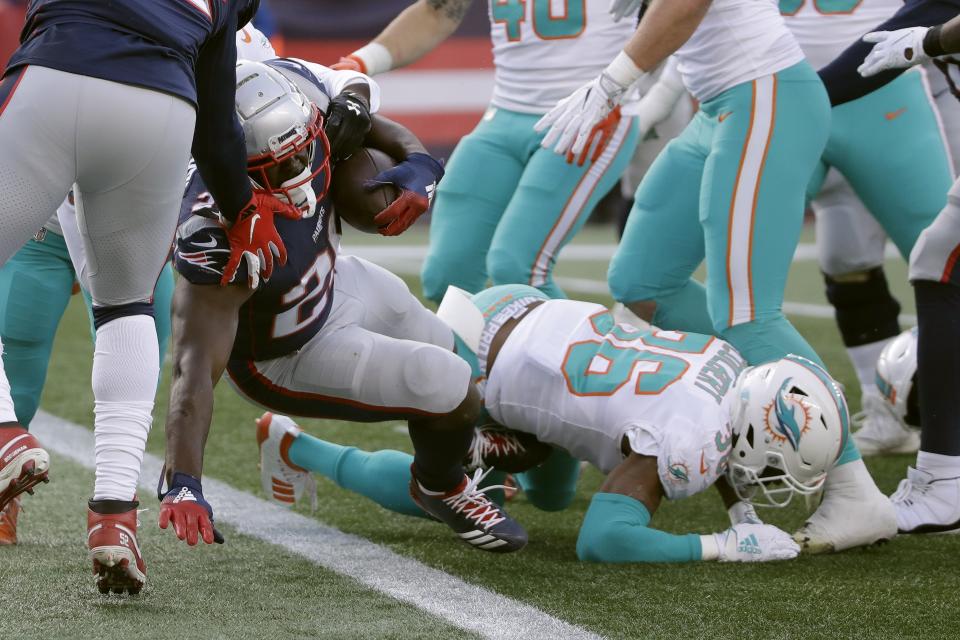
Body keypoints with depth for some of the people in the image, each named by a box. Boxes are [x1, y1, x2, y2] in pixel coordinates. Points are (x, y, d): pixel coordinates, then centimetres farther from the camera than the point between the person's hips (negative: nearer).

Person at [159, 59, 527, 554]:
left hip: (339, 285, 8)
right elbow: (195, 368, -48)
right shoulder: (219, 232, -46)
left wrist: (419, 165, -30)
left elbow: (383, 132, -7)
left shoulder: (303, 92, -29)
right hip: (287, 360, -8)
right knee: (451, 391, -13)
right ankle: (441, 487, 23)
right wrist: (182, 487, -58)